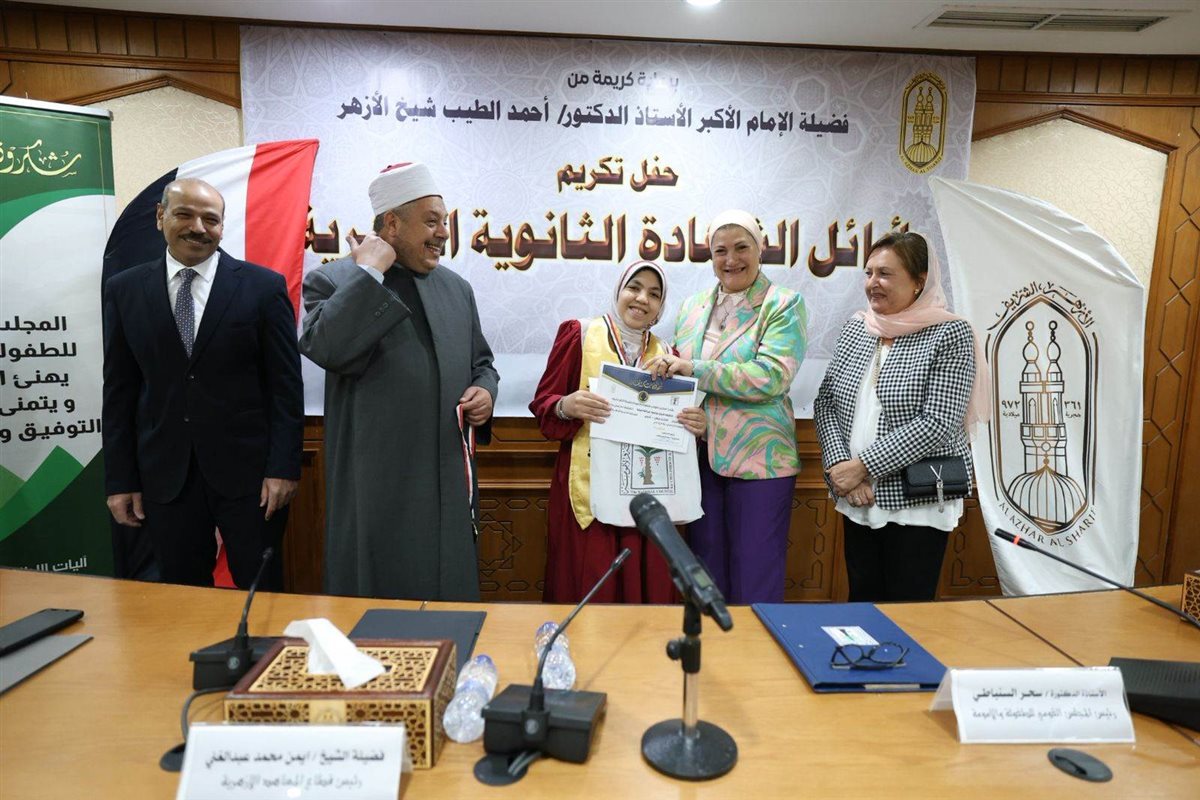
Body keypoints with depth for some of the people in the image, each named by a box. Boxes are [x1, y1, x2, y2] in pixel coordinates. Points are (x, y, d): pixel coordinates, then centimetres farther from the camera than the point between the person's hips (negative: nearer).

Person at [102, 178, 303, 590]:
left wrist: (284, 467, -9)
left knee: (262, 592, 8)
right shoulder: (124, 290, 6)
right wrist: (120, 478, 5)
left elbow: (285, 384, -4)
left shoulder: (263, 286, -3)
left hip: (249, 469, -2)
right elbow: (119, 390, 7)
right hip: (165, 474, 3)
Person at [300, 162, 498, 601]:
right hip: (378, 485, -5)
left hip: (449, 483, 5)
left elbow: (481, 362, 21)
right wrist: (370, 271, -17)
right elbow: (325, 348, -23)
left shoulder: (457, 288, 13)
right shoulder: (332, 282, -3)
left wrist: (485, 391, -1)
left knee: (450, 597, 15)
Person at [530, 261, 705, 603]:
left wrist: (696, 424, -5)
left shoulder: (665, 353, 12)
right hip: (588, 489, -3)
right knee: (588, 592, -2)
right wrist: (567, 406, -20)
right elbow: (543, 404, 1)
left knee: (646, 589, 5)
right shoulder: (579, 333, 2)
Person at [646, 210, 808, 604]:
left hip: (758, 461, -4)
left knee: (755, 582, 6)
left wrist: (693, 369, -21)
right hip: (698, 458, 5)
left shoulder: (783, 305, -4)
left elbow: (772, 377, -19)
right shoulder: (692, 307, 11)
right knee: (705, 573, 16)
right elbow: (676, 373, 17)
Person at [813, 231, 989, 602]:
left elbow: (936, 424, -17)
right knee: (861, 603, 15)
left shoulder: (950, 333, -9)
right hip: (858, 499, 5)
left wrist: (862, 466, -17)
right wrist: (840, 465, -10)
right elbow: (825, 403, 4)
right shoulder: (855, 328, 7)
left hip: (918, 502, -4)